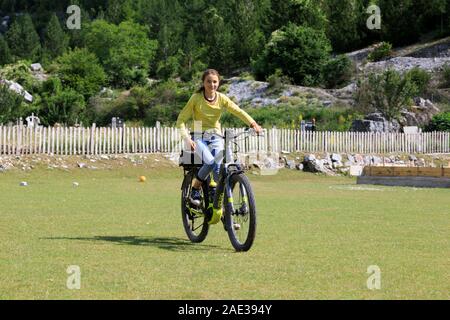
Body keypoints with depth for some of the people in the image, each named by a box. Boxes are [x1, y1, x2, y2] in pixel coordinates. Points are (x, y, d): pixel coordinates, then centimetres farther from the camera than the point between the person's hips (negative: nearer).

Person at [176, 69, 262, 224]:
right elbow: (181, 120, -8)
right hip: (200, 137, -2)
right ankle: (195, 190, -7)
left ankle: (218, 207, -6)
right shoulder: (196, 98, -8)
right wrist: (187, 138, -23)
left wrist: (253, 124, -33)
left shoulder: (222, 98, -2)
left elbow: (238, 111, -15)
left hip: (216, 137, 2)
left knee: (219, 169, -20)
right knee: (210, 162, -32)